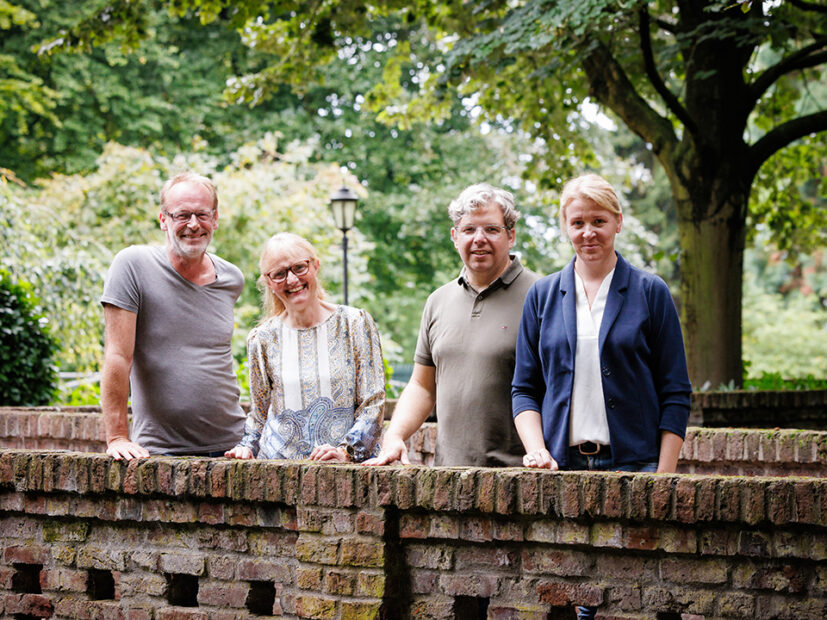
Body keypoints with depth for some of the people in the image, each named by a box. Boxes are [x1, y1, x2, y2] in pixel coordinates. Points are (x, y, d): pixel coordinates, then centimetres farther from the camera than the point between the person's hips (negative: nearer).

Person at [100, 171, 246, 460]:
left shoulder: (232, 279, 8)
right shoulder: (132, 265, -8)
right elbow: (118, 355, -11)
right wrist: (117, 438, -15)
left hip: (229, 445, 4)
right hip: (159, 449, -4)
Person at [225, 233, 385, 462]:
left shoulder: (355, 323, 5)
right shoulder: (262, 339, 11)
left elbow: (373, 403, 3)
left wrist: (346, 450, -10)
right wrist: (246, 447, 3)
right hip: (277, 464, 2)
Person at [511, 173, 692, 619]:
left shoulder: (650, 293, 5)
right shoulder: (542, 296, 11)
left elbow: (675, 395, 3)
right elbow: (524, 389, 13)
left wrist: (663, 476, -6)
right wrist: (537, 450, -4)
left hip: (633, 465, -2)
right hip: (561, 467, 2)